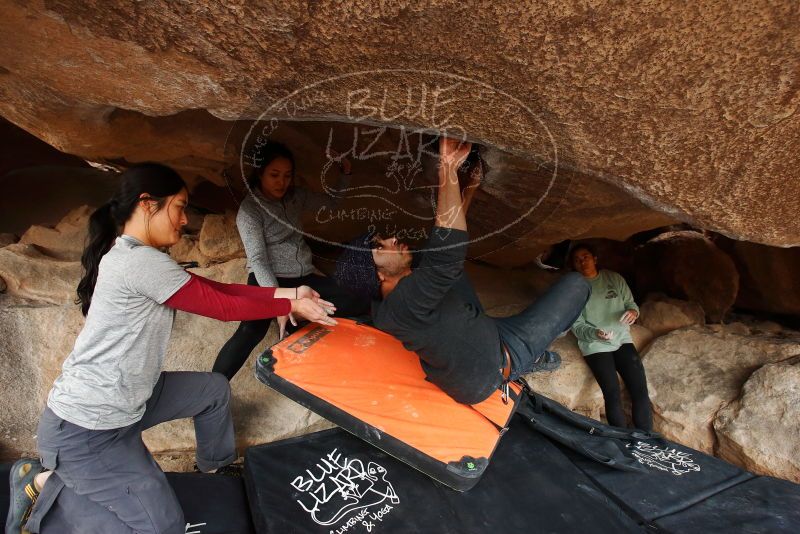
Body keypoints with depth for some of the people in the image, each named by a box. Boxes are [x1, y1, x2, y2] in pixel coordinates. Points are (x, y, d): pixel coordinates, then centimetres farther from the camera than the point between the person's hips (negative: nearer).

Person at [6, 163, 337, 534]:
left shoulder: (128, 255, 6)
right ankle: (44, 489, 6)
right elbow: (223, 307, -19)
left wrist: (286, 292, -2)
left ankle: (216, 465, 37)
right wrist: (291, 307, -7)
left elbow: (215, 288, 2)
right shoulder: (142, 262, -26)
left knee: (215, 388, 17)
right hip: (86, 429, -10)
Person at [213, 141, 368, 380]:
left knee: (361, 309, -13)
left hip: (305, 277, 6)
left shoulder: (295, 196, 12)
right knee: (252, 330, -35)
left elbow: (331, 200, 27)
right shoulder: (250, 208, -6)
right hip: (269, 280, -6)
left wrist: (345, 174, 8)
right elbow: (258, 259, -15)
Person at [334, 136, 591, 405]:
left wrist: (470, 187, 1)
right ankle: (534, 357, 22)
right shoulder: (401, 304, -36)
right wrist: (448, 167, -48)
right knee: (575, 284, -3)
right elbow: (447, 254, -51)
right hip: (495, 367, -9)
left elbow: (444, 240, 4)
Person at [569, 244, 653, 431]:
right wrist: (596, 333, -24)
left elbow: (630, 302, 13)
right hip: (595, 346, -3)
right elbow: (577, 326, -4)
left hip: (622, 340, 3)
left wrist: (633, 311, -11)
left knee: (640, 389, -10)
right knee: (612, 394, -16)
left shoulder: (614, 278, 8)